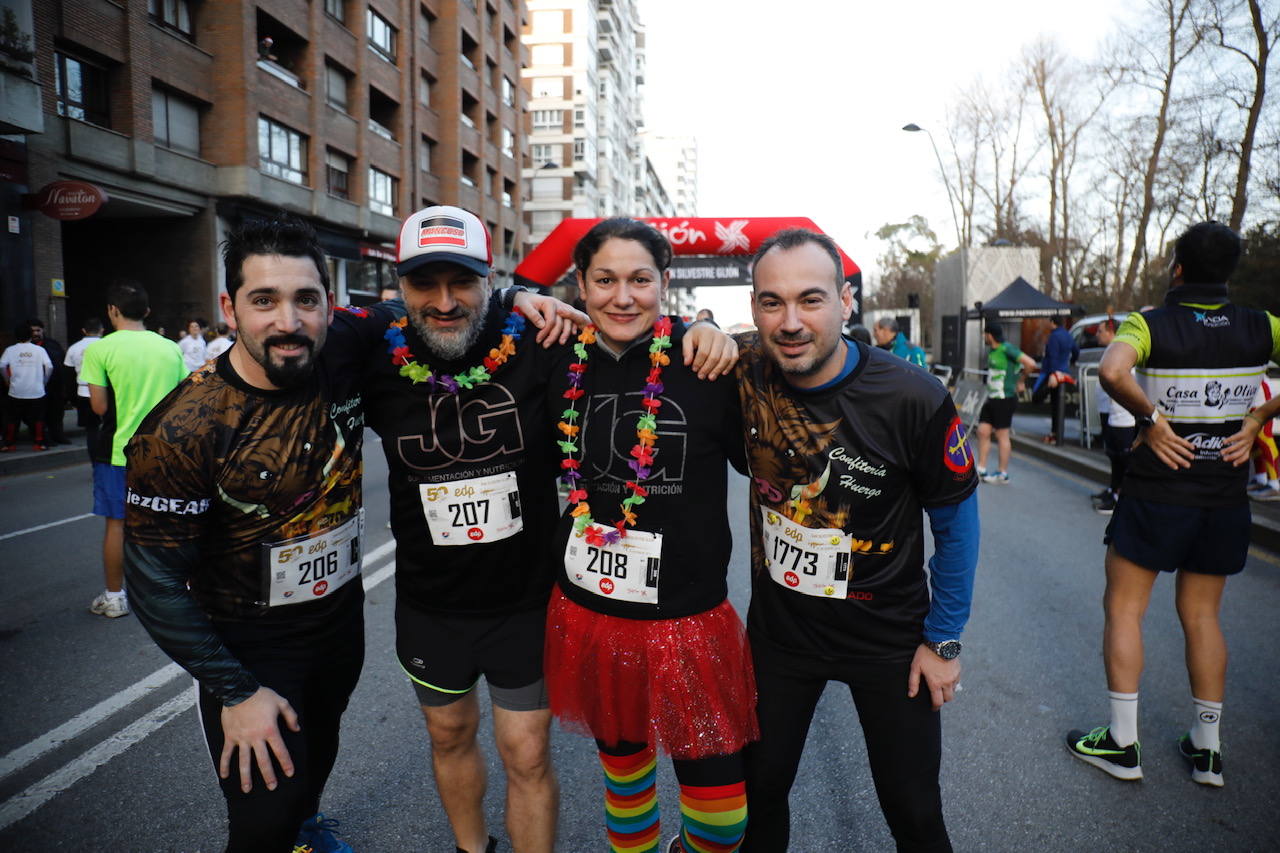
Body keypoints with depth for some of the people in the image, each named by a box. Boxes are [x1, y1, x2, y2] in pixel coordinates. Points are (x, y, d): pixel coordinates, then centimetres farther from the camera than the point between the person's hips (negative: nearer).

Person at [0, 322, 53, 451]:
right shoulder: (39, 349, -1)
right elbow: (49, 367, -9)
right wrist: (44, 381, 5)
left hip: (16, 392, 0)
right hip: (37, 391, 0)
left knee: (12, 419, 11)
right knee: (38, 418, 9)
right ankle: (40, 442, 9)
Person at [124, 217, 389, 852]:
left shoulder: (343, 358, -16)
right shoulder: (181, 430, -26)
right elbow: (155, 581, -19)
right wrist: (235, 692, -17)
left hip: (343, 618, 5)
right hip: (249, 648, -4)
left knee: (320, 747, 29)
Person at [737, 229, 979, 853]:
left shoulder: (913, 400, -22)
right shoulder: (743, 374, -16)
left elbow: (956, 521, -8)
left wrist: (944, 639, -4)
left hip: (888, 639, -2)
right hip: (777, 626, 3)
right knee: (758, 789, 18)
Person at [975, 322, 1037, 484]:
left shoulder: (1006, 349, -16)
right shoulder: (991, 350, 11)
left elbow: (1030, 363, -22)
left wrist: (1020, 381, -8)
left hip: (1004, 399, -8)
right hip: (992, 398, 8)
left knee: (1002, 435, 0)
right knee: (983, 431, 8)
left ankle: (1003, 474, 10)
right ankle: (981, 469, 16)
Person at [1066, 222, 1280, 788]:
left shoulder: (1150, 324, -11)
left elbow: (1112, 371, -32)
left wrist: (1151, 417, -17)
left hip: (1156, 492, -4)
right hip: (1226, 498, 5)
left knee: (1123, 609, 8)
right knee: (1202, 616, 16)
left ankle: (1122, 744, 14)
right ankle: (1207, 749, 25)